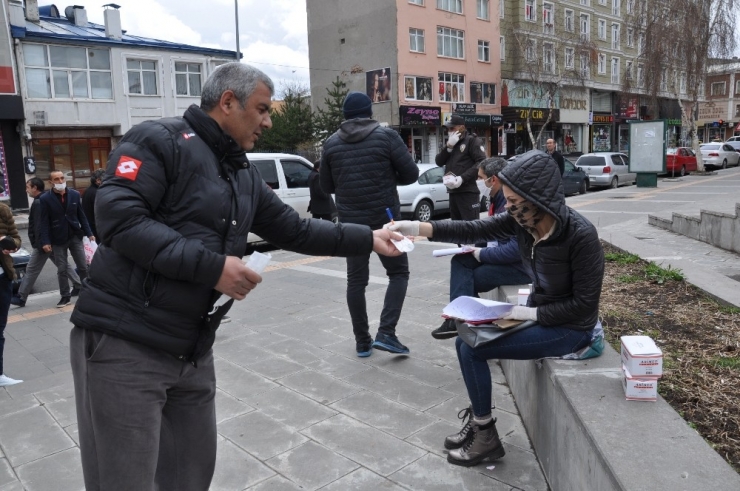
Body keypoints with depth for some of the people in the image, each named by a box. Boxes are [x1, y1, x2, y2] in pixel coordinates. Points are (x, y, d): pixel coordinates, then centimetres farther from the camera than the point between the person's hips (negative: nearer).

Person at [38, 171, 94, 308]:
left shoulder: (75, 195, 3)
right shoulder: (45, 198, -4)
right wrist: (45, 241, -13)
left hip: (75, 236, 2)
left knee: (83, 267, 6)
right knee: (62, 270, 5)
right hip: (58, 239, -1)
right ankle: (65, 296, 16)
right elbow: (43, 221, -6)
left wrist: (89, 233, 1)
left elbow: (81, 216, 7)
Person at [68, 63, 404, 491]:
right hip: (124, 343, -8)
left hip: (194, 351, 8)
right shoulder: (160, 141, -10)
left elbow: (294, 229, 19)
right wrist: (212, 266, -23)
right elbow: (120, 219, -21)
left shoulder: (244, 174, 15)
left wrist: (368, 239, 17)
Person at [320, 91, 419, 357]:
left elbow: (327, 185, 11)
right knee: (398, 273, 10)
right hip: (384, 218, -3)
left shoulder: (331, 143, 4)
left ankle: (362, 341, 15)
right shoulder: (386, 136, -6)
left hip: (350, 221, 3)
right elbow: (411, 174, -5)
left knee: (356, 279, 10)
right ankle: (386, 333, -2)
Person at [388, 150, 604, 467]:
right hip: (537, 312, 7)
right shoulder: (523, 220, -9)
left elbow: (584, 304, -22)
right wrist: (417, 228, -25)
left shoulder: (581, 235, -27)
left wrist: (529, 313, -22)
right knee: (465, 341, 1)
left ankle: (486, 436, 5)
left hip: (569, 327, -7)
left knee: (472, 349, -14)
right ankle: (477, 421, 18)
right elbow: (474, 230, -15)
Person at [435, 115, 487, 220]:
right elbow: (439, 162, 12)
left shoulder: (472, 141, -1)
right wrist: (449, 146, -3)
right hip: (453, 192, 7)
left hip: (468, 192, -7)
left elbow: (481, 163, -12)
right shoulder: (451, 143, 22)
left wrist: (462, 178, -20)